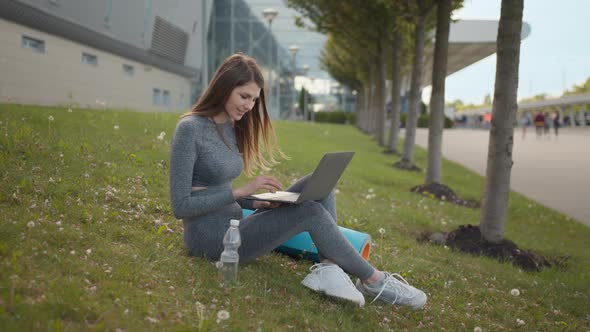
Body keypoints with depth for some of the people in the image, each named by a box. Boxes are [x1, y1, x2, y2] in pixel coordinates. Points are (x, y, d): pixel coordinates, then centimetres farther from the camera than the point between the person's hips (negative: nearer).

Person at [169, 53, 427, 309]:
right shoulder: (190, 128, -14)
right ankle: (374, 281, -4)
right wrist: (243, 191, -18)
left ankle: (328, 267, -23)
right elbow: (181, 206, -17)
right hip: (210, 238, -8)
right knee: (311, 212, -21)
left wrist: (259, 204, -2)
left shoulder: (231, 127, 10)